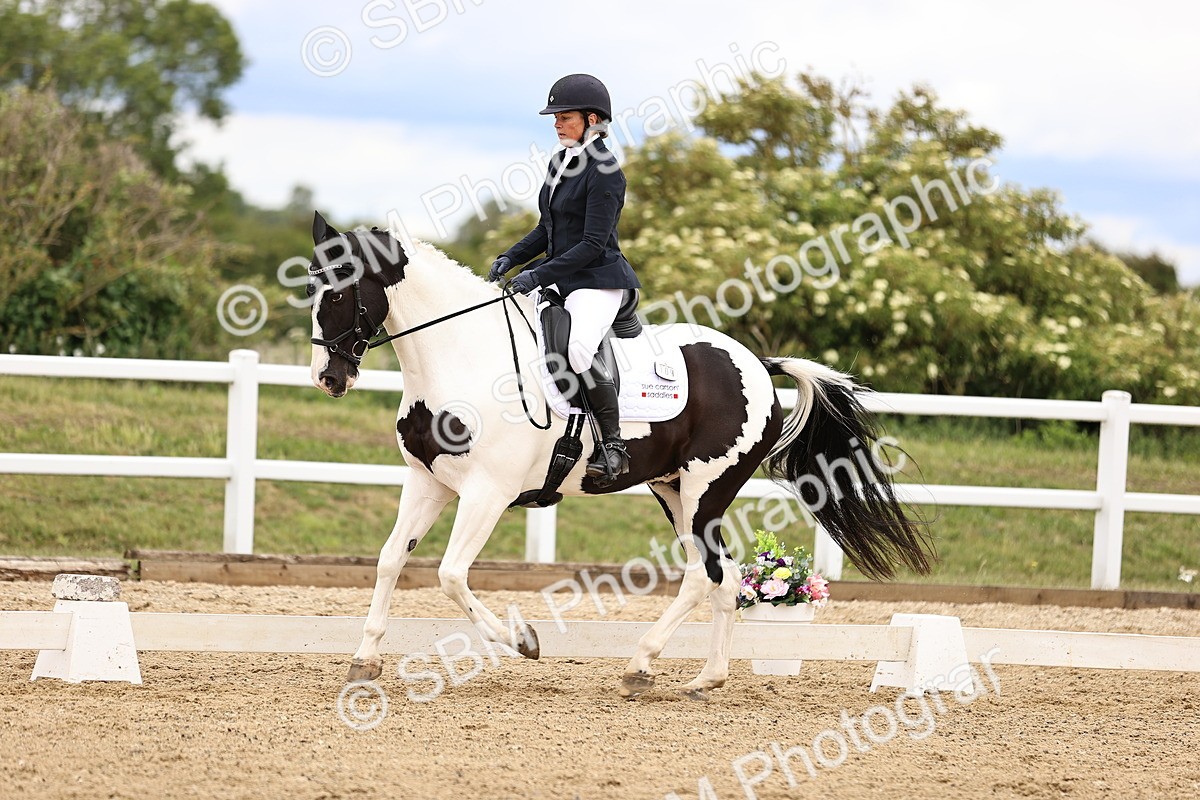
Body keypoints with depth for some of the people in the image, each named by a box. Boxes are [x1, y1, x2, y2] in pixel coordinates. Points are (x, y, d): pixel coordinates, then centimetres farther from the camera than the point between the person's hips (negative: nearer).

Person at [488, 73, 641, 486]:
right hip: (558, 278, 10)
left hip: (597, 281, -10)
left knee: (578, 349, -33)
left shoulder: (605, 171, -14)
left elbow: (593, 244, -19)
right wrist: (512, 258, 4)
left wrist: (538, 275, -22)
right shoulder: (560, 163, 12)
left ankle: (613, 445, -22)